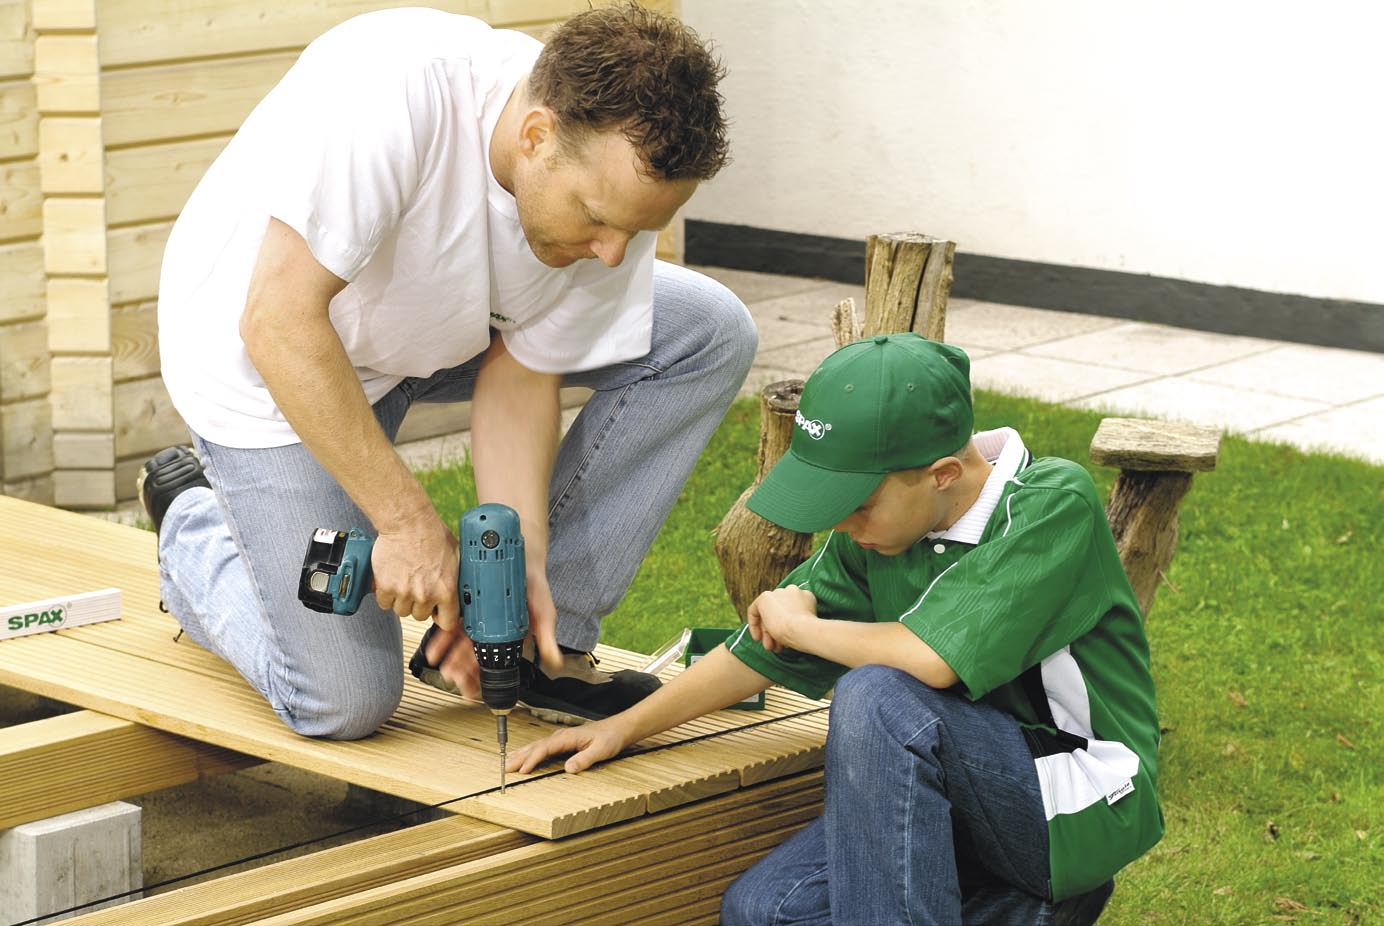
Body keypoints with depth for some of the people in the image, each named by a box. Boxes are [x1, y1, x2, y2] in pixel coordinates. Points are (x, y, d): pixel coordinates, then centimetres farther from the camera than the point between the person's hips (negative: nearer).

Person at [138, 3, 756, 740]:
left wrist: (523, 565, -22)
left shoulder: (617, 181, -21)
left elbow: (519, 372, -10)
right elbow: (278, 321, -37)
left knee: (710, 334, -11)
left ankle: (542, 643, -3)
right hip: (271, 357, -6)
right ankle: (194, 528, 20)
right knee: (344, 704, -11)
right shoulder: (397, 90, -40)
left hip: (441, 323, 6)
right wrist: (409, 520, -34)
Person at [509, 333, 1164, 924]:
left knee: (875, 696, -30)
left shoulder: (1054, 502, -20)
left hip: (1076, 806, -8)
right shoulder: (873, 533, 2)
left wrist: (798, 622, -14)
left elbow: (933, 657, -32)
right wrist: (624, 727, 6)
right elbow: (762, 653, 13)